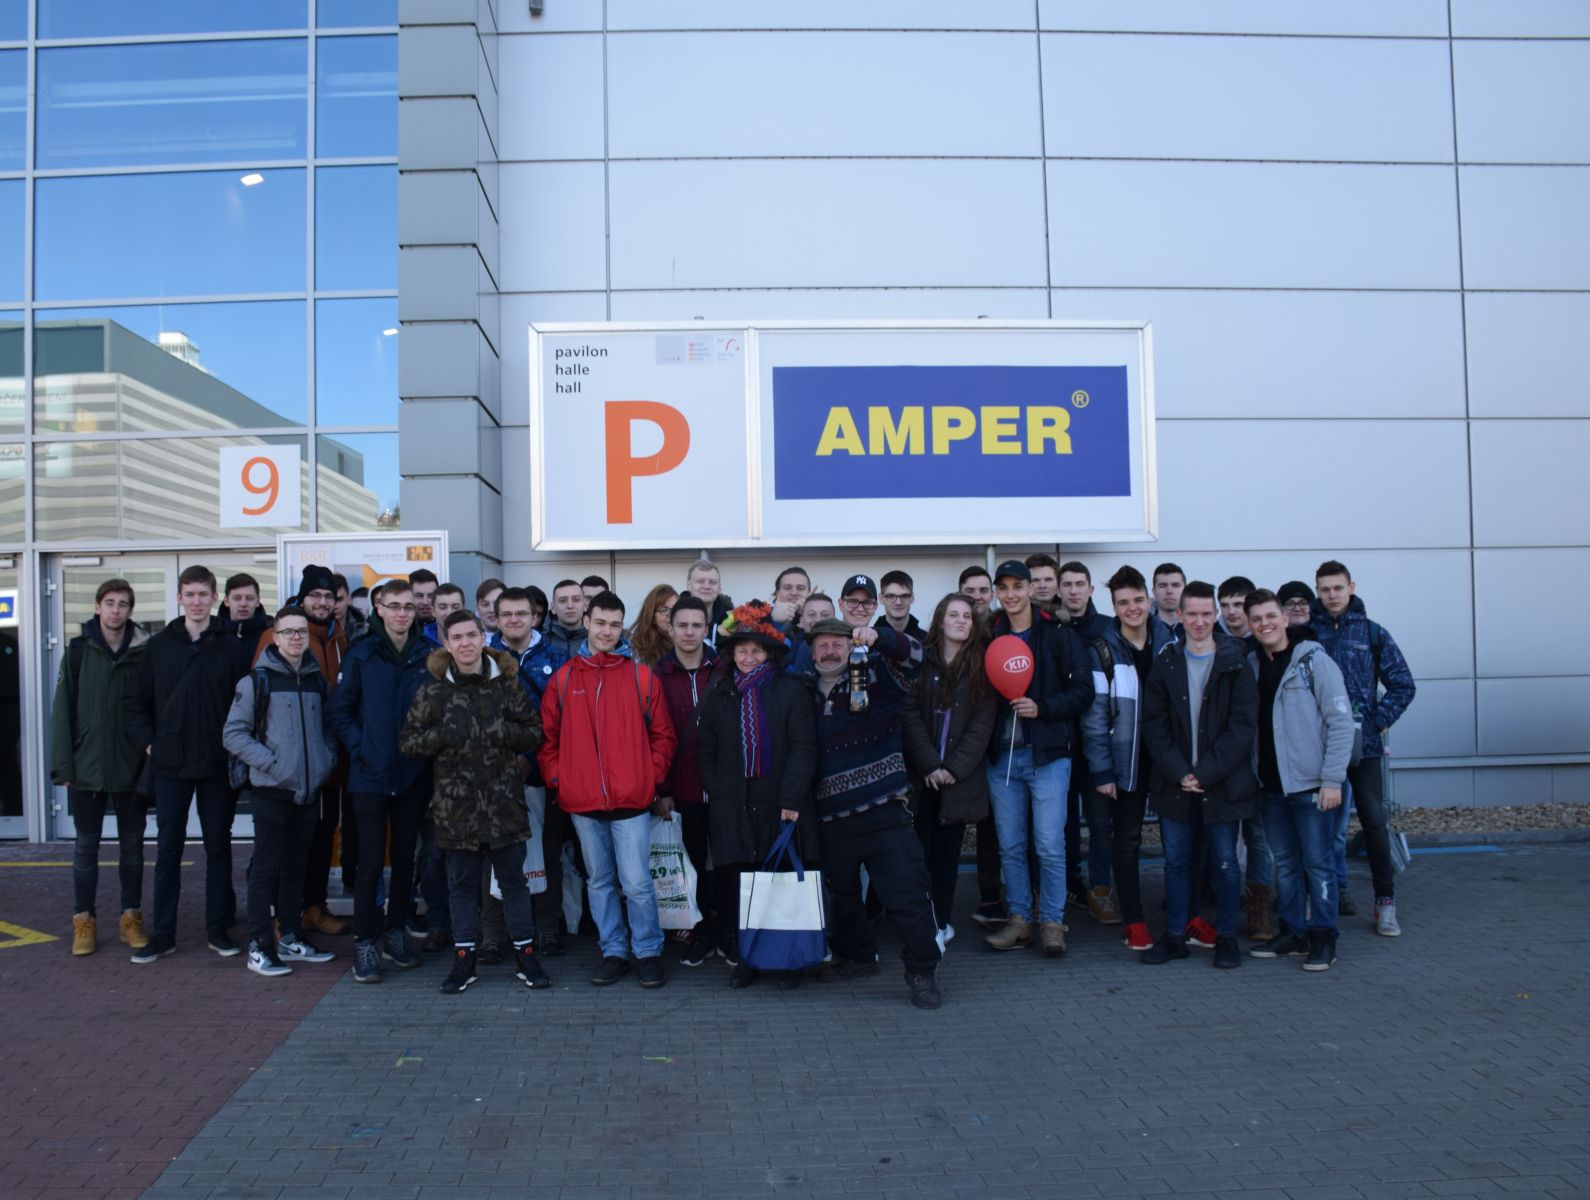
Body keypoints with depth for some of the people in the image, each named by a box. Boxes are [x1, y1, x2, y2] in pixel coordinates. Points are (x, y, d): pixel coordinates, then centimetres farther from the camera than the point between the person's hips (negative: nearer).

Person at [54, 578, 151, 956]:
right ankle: (84, 921, 19)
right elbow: (63, 711, -2)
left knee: (132, 844, 10)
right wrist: (63, 766, -6)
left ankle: (131, 917, 20)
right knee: (86, 845, 9)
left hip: (132, 769, 0)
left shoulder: (144, 652, -1)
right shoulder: (78, 652, -1)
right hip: (87, 769, 0)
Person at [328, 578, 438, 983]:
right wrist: (360, 748, -10)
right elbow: (340, 710, 1)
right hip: (371, 776, -2)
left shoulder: (429, 656, 4)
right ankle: (365, 943, 7)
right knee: (371, 862, -2)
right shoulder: (361, 656, 0)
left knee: (405, 859, 11)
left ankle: (394, 934, 24)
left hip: (414, 776, 2)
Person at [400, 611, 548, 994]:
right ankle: (464, 958, 21)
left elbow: (534, 732, 5)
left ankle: (525, 954, 19)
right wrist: (441, 736, -13)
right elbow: (407, 741, 5)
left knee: (513, 878, 8)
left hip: (504, 800, 0)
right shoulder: (433, 690, 3)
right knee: (462, 882, 10)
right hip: (456, 801, 1)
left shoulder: (507, 683, 3)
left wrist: (503, 731, -14)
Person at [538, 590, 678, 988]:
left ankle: (648, 952, 14)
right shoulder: (563, 679, 6)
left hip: (631, 800, -2)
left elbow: (663, 735, 5)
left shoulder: (641, 677, 2)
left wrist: (653, 777, -3)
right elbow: (548, 736, 9)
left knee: (637, 883, -2)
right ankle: (613, 952, 24)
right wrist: (557, 778, 1)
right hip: (582, 802, 2)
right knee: (599, 881, 12)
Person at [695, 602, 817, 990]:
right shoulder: (718, 693, 12)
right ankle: (745, 957, 16)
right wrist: (716, 791, 1)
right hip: (733, 810, 2)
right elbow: (705, 750, 13)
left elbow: (803, 749, -5)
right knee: (736, 887, 2)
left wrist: (791, 799, -12)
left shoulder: (791, 690, 2)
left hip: (781, 808, -2)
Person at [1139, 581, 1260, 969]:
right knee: (1176, 860, 9)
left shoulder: (1235, 663, -2)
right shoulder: (1166, 663, 4)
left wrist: (1205, 773, -13)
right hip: (1174, 783, 2)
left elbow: (1242, 725, -7)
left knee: (1225, 860, 6)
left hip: (1222, 783, -2)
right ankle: (1175, 936, 19)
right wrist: (1179, 773, -10)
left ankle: (1226, 937, 19)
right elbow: (1154, 723, 1)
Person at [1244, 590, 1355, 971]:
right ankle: (1293, 932, 22)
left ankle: (1323, 938, 11)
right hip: (1272, 784, 5)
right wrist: (1254, 776, 3)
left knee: (1318, 862, 1)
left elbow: (1341, 722, -10)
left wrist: (1333, 779, -14)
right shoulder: (1251, 665, 8)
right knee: (1285, 863, 12)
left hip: (1311, 783, -5)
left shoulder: (1314, 661, -6)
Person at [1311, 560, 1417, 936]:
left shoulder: (1372, 633, 4)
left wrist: (1376, 720, -3)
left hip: (1364, 744, 0)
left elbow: (1403, 685, 5)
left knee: (1374, 821, 0)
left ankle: (1386, 902, 10)